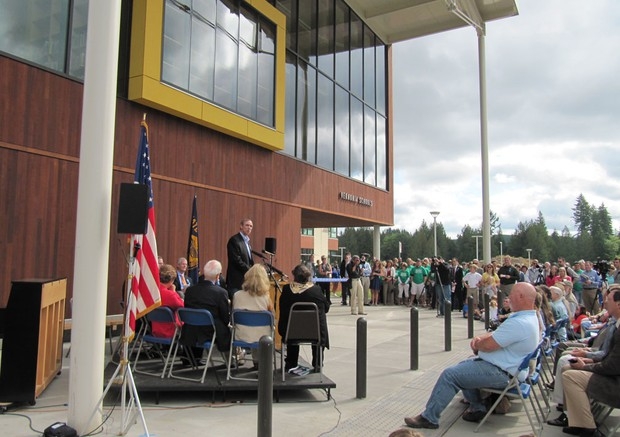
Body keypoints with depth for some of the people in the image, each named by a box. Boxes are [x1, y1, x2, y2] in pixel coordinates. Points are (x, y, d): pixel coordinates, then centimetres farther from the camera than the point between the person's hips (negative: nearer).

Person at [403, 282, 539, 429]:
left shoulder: (519, 323, -28)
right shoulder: (529, 317, 8)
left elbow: (487, 345, -26)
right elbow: (497, 334, 17)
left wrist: (477, 345, -3)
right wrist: (480, 338, -3)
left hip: (500, 373, -11)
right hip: (504, 366, 11)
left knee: (449, 374, -13)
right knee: (462, 366, 24)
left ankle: (429, 417, -5)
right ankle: (477, 408, 22)